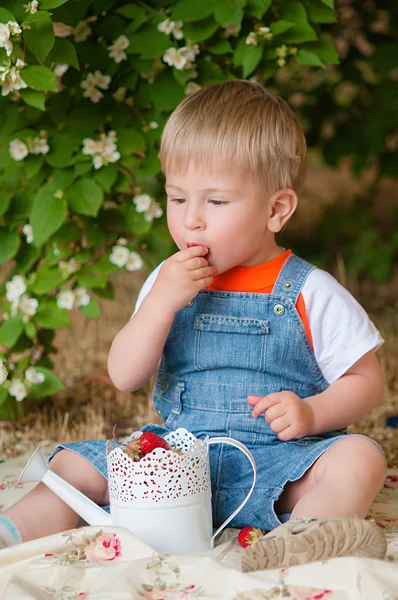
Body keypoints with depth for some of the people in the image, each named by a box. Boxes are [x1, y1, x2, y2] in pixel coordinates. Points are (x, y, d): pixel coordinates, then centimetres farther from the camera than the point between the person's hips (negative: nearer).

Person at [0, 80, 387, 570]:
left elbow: (366, 381, 1)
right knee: (76, 465, -11)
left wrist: (311, 413, -18)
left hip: (278, 462, -3)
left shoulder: (308, 292, -3)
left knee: (359, 457, -31)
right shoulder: (169, 282, 7)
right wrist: (162, 301, -15)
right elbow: (124, 377, -1)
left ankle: (301, 536, -51)